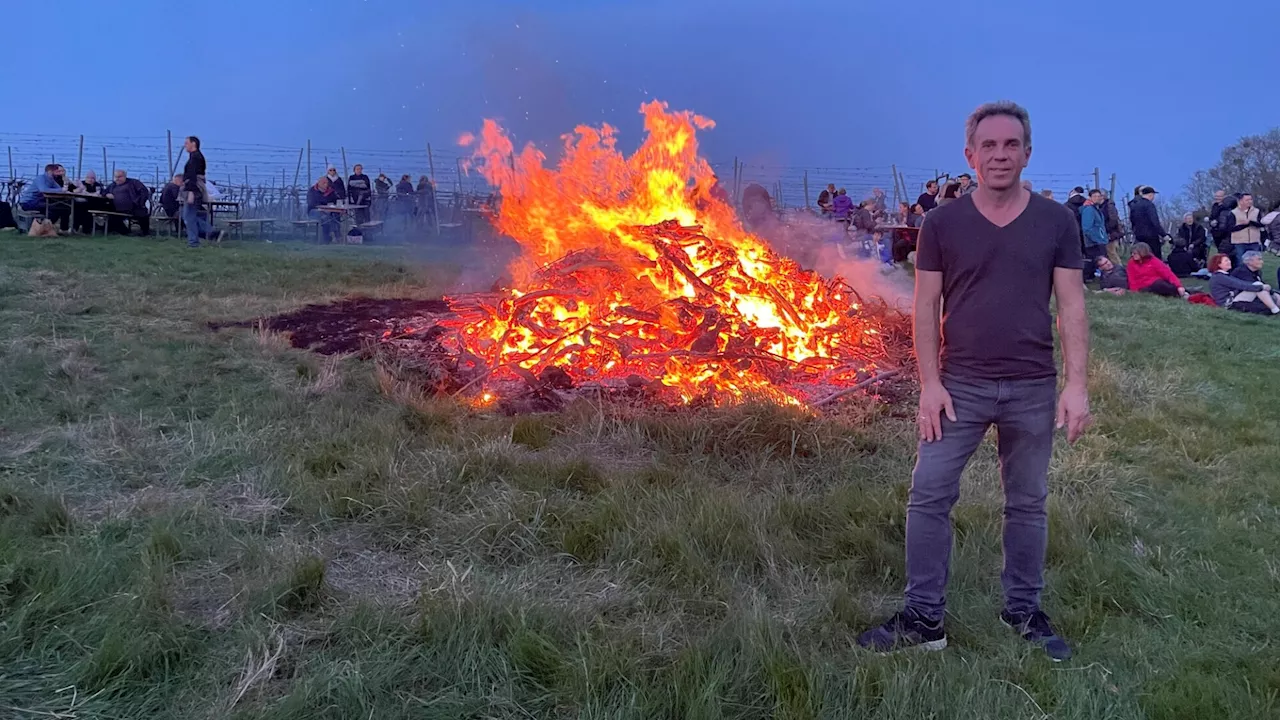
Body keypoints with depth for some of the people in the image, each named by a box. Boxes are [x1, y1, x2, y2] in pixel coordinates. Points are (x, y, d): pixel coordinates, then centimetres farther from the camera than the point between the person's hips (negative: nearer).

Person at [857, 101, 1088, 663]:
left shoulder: (1056, 222, 1)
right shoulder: (942, 224, -1)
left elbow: (1071, 307, 1)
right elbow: (926, 306, -1)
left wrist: (1077, 384, -6)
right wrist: (930, 382, -8)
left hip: (1033, 389, 1)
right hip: (960, 384, -1)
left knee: (1028, 504, 12)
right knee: (928, 496, -2)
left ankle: (1024, 611, 29)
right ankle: (923, 618, 10)